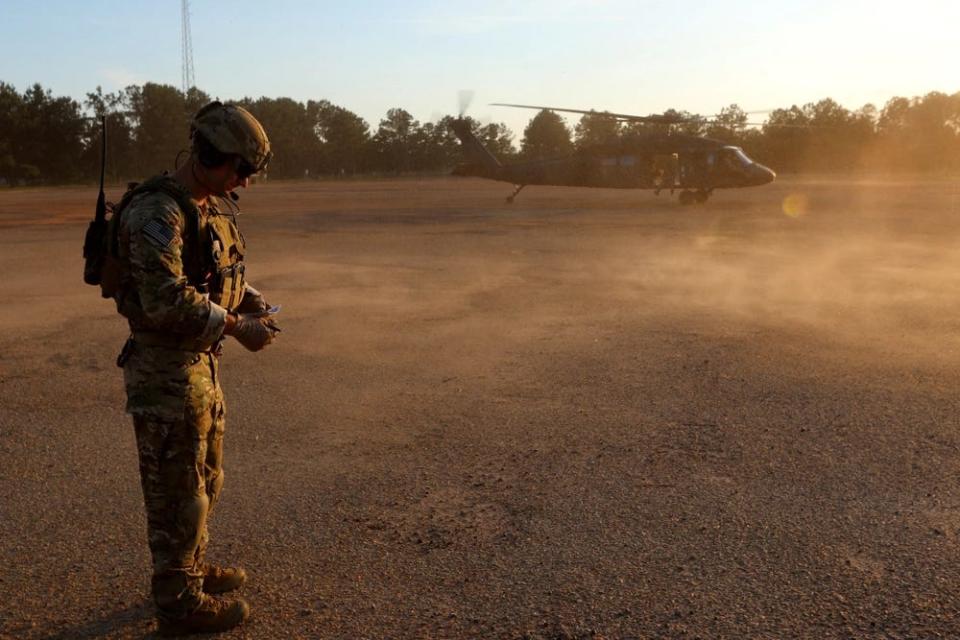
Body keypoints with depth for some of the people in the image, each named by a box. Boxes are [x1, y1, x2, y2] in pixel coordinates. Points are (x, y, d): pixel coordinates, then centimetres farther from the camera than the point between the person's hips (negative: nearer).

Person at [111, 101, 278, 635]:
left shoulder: (215, 206, 8)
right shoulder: (157, 212, -21)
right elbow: (167, 300, -29)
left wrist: (254, 300, 4)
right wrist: (237, 327, -23)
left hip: (202, 360, 9)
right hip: (165, 366, -9)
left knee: (206, 476, 22)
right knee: (179, 487, 3)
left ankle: (193, 567, 40)